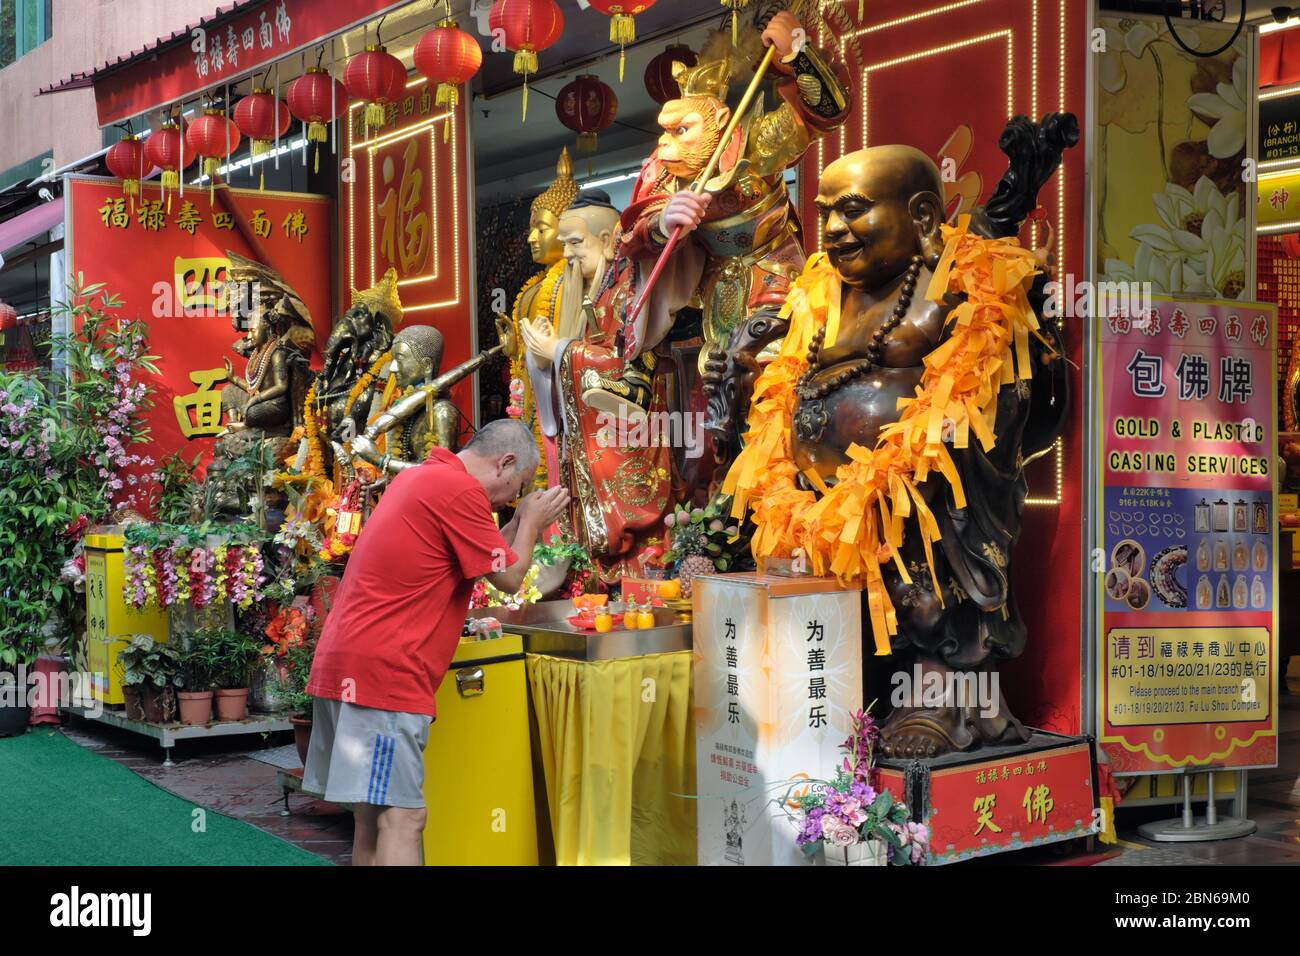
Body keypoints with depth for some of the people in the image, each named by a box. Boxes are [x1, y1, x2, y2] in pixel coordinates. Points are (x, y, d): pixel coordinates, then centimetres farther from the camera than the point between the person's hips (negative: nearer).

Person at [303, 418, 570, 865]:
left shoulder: (419, 477, 20)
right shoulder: (461, 489, -11)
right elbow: (508, 577, -3)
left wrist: (520, 522, 21)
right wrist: (531, 522, 11)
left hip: (345, 664, 10)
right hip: (385, 672, -10)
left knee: (373, 817, 13)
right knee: (402, 819, -11)